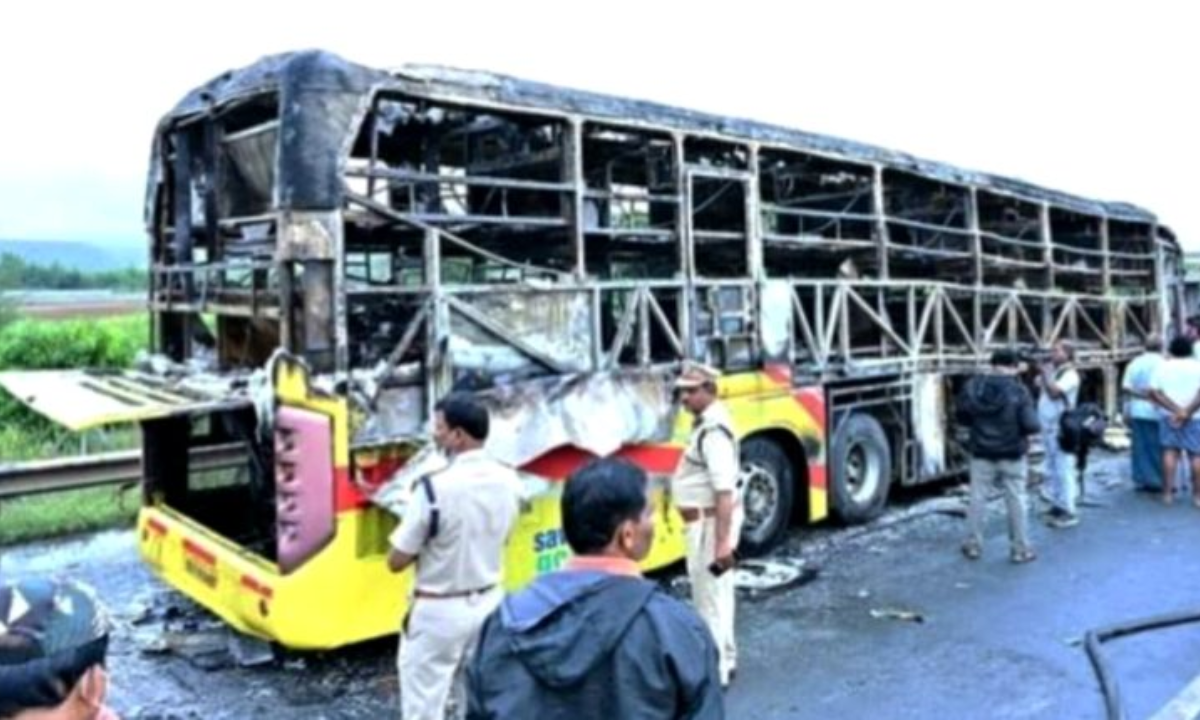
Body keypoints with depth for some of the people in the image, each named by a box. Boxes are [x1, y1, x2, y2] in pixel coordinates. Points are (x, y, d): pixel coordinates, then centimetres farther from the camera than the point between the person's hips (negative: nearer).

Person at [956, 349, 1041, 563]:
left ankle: (974, 545, 21)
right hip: (1012, 454, -2)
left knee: (978, 499, 12)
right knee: (1016, 501, 9)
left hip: (982, 453, 2)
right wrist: (1037, 427, 5)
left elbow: (960, 414, 2)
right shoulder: (1018, 390, -15)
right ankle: (1020, 548, 18)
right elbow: (1031, 425, -17)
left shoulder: (973, 386, -7)